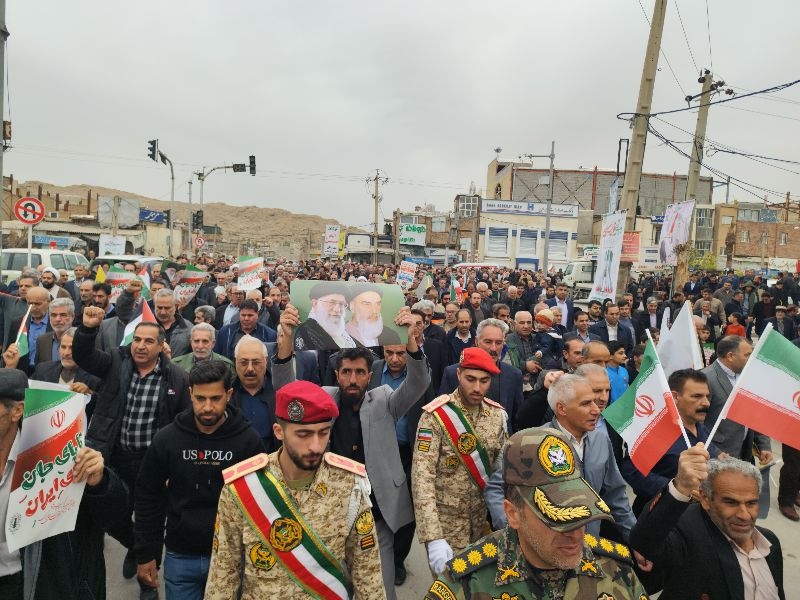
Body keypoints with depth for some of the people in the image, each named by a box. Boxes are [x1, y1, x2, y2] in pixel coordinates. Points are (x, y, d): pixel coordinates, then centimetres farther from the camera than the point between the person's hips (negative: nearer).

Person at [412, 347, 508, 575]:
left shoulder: (498, 414, -2)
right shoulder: (435, 415, -19)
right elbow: (422, 476, -23)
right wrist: (433, 538, -29)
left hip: (483, 517, 5)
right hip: (446, 520, -4)